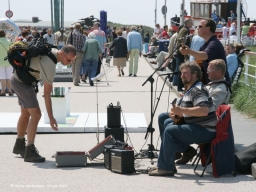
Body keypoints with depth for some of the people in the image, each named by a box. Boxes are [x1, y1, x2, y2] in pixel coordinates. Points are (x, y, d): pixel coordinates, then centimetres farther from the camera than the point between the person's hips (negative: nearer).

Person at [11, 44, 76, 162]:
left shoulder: (52, 51, -3)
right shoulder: (50, 66, -30)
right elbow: (46, 94, -28)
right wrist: (51, 118, -25)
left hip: (18, 78, 10)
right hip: (22, 83, -10)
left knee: (25, 114, 19)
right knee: (36, 115, -15)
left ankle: (19, 146, 33)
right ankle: (29, 152, -17)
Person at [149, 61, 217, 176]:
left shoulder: (198, 90, -15)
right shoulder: (190, 89, 18)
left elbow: (204, 110, -30)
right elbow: (188, 110, 28)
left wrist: (182, 110, -28)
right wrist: (176, 113, 5)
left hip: (205, 131, -11)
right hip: (197, 128, 11)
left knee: (169, 131, -20)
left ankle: (165, 168, -15)